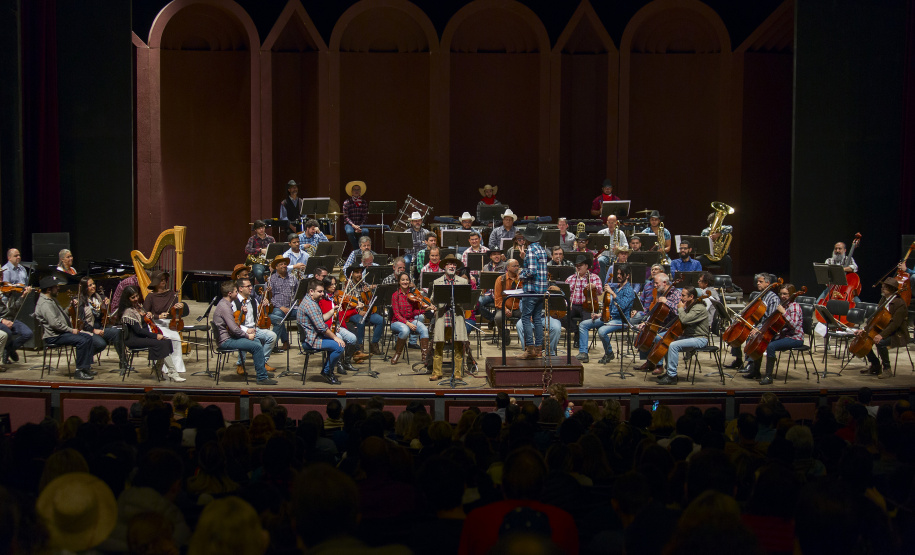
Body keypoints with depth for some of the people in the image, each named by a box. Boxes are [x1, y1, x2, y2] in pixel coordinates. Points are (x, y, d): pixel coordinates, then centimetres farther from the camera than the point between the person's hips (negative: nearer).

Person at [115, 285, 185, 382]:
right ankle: (172, 373, -26)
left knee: (167, 341, -14)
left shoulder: (138, 306, 13)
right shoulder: (128, 312, -14)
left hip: (143, 336, 8)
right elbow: (138, 330, -19)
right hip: (133, 340, -8)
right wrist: (155, 336, -19)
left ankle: (158, 367, -6)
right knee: (161, 344, -26)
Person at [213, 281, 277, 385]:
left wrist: (245, 331, 10)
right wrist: (247, 335, -10)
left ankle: (262, 371, 29)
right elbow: (234, 329, -25)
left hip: (228, 337, 11)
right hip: (226, 341, -11)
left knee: (257, 341, 21)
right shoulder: (224, 307, -21)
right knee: (257, 346, -19)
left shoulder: (225, 304, 12)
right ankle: (262, 377, -14)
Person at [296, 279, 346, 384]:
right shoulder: (310, 305, -22)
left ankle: (327, 370, 24)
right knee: (339, 347, -20)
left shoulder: (309, 301, 13)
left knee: (339, 341, 21)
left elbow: (321, 319, 20)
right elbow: (321, 327, -24)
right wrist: (335, 337, -16)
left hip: (314, 336, 11)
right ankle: (326, 372, -1)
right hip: (311, 340, -11)